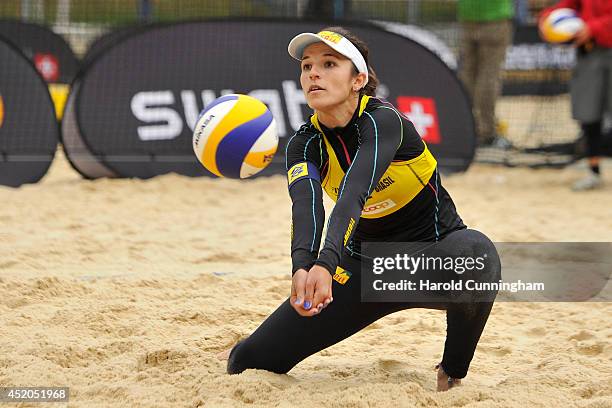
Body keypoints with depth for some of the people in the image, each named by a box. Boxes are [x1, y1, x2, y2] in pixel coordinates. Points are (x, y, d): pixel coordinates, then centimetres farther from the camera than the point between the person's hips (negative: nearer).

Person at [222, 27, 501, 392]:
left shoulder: (383, 121, -23)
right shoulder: (306, 143, -10)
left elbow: (354, 193, -41)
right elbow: (306, 205, -32)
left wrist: (327, 264, -58)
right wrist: (302, 266, -53)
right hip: (367, 263, 4)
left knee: (477, 255, -41)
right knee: (250, 360, -8)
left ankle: (453, 375, -15)